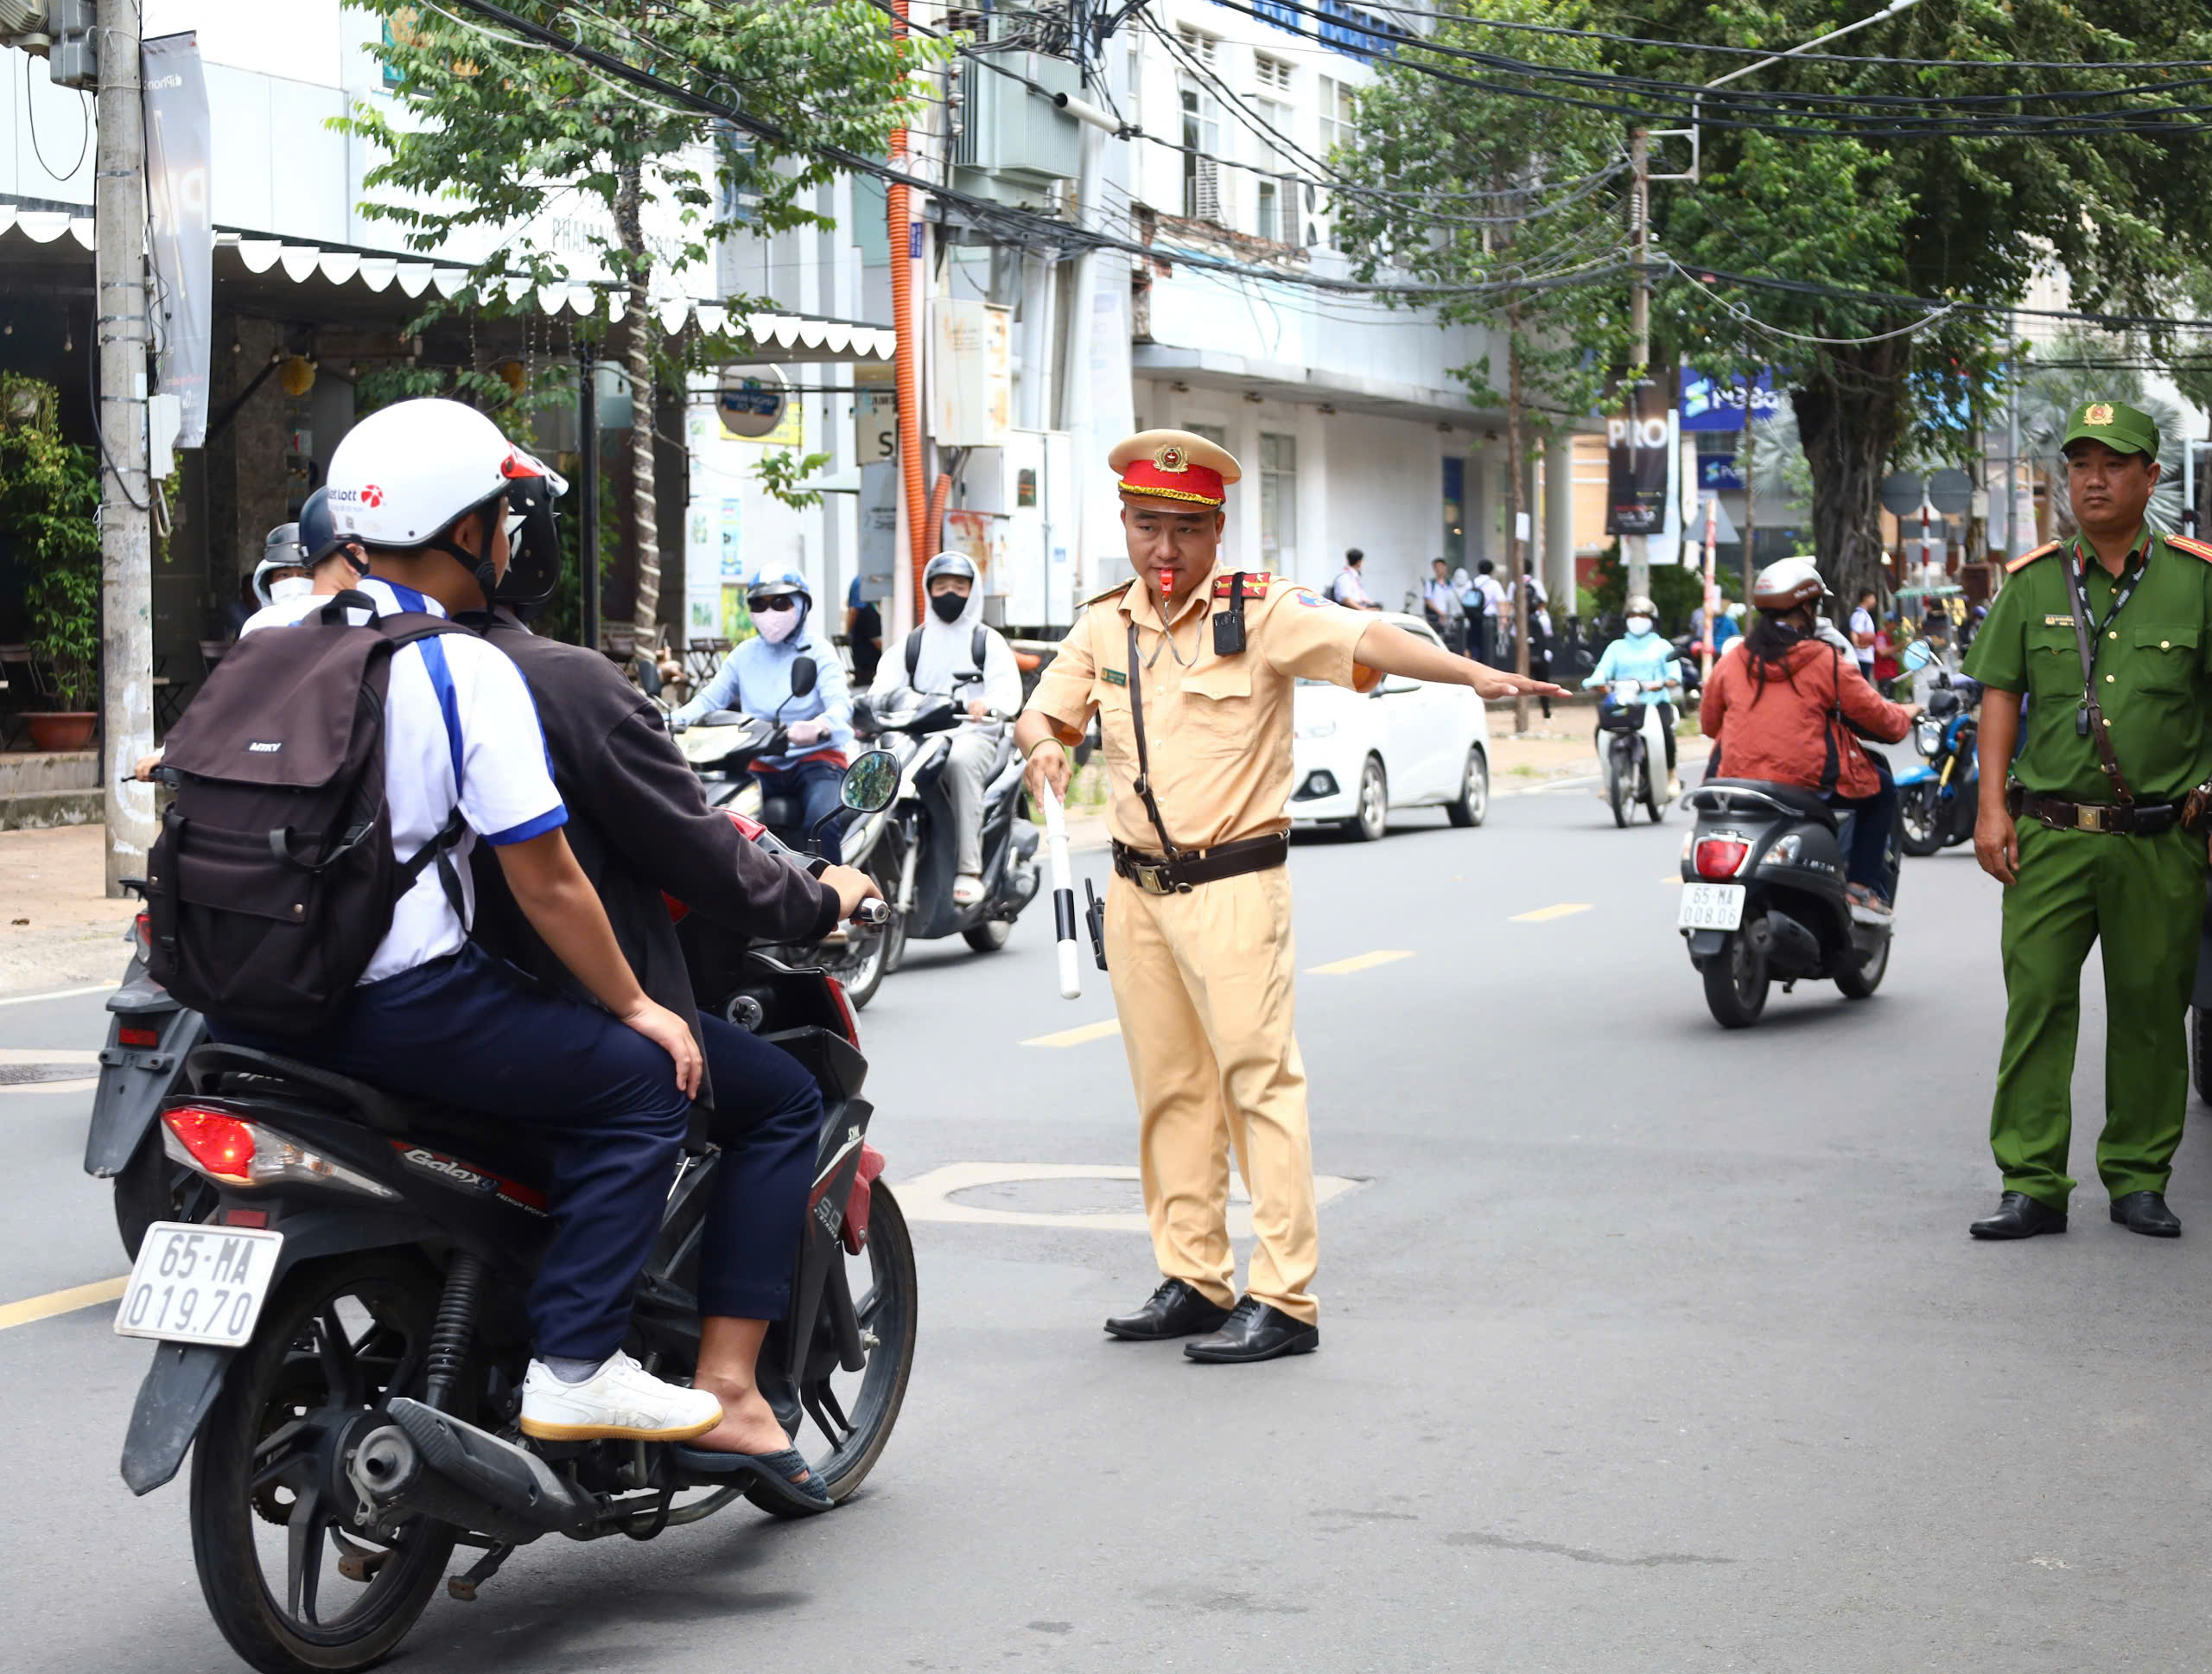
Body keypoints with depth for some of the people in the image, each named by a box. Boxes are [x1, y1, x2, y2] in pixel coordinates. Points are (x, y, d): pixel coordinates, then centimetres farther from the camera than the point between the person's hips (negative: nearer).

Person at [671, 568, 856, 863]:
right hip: (762, 766, 4)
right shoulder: (745, 654, 14)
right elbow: (709, 698, 7)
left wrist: (817, 727, -40)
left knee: (821, 825, -34)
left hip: (816, 758, -4)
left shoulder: (819, 654, 1)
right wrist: (674, 720, -16)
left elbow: (840, 704, -15)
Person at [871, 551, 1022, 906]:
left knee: (961, 761, -38)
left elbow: (1008, 688, -5)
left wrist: (987, 704, -30)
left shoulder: (988, 641, 11)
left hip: (974, 734, -3)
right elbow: (885, 686, 8)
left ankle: (969, 870, -39)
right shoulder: (914, 643, 22)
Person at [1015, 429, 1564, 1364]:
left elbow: (1363, 642, -22)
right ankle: (1192, 1281, 21)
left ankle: (1283, 1300, -6)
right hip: (1137, 890, 6)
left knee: (1260, 1081, -8)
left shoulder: (1259, 614, -8)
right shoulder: (1105, 627, 9)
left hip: (1233, 886, -6)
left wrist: (1473, 674, -37)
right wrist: (1041, 743, -7)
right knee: (1169, 1089, 11)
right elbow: (1045, 708, 18)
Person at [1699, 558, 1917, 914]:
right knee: (1882, 790, 19)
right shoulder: (1827, 660, -6)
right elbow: (1876, 715, 1)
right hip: (1808, 780, -5)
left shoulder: (1731, 663, 6)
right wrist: (1906, 714, 24)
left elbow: (1709, 722, 16)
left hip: (1739, 777, 5)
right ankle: (1863, 887, 11)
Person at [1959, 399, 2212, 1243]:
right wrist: (1993, 806, 0)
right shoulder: (2032, 581, 7)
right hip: (2050, 834, 0)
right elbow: (2001, 693, 9)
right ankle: (2032, 1185, -2)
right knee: (2036, 1002, -5)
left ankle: (2138, 1178, 18)